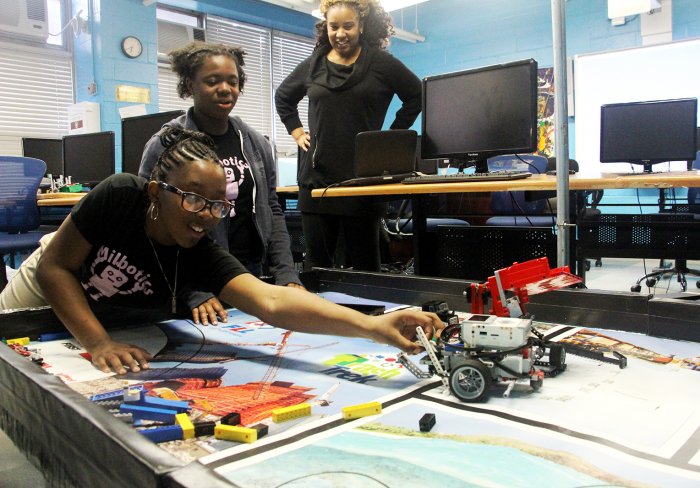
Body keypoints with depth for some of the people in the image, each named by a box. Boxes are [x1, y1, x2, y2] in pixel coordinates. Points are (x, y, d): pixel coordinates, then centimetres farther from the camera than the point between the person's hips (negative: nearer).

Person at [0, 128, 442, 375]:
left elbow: (269, 301, -48)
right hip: (41, 305, 0)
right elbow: (54, 267, -27)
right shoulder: (120, 196, -36)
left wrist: (373, 326, -61)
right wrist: (99, 343, -39)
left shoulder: (202, 257, -32)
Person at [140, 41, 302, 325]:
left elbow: (271, 212, 10)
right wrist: (193, 291, -21)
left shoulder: (256, 144, 7)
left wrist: (286, 274, -1)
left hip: (251, 277, 4)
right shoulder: (165, 146, -7)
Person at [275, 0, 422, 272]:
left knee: (364, 260, 6)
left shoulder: (381, 63, 2)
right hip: (317, 177, 3)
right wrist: (297, 133, 14)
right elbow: (283, 98, 26)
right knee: (317, 260, 8)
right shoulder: (312, 66, 11)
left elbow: (416, 95, 8)